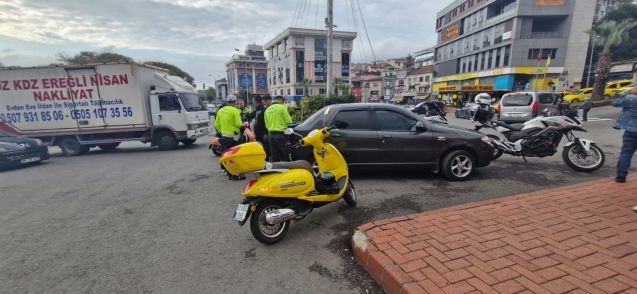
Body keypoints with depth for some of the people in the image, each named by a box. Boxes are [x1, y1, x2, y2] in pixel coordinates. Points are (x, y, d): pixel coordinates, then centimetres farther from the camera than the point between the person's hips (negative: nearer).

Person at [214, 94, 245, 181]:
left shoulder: (220, 110, 7)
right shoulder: (235, 110, -13)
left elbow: (216, 125, 9)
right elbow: (238, 124, -19)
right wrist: (242, 124, 2)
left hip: (223, 136, 7)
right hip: (233, 136, -7)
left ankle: (229, 173, 22)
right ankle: (235, 175, 3)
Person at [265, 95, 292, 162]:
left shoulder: (267, 110, 13)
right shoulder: (282, 107, -5)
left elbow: (267, 125, 16)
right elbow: (288, 121, -6)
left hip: (271, 135, 6)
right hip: (281, 134, -6)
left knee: (274, 159, 9)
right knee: (287, 158, -2)